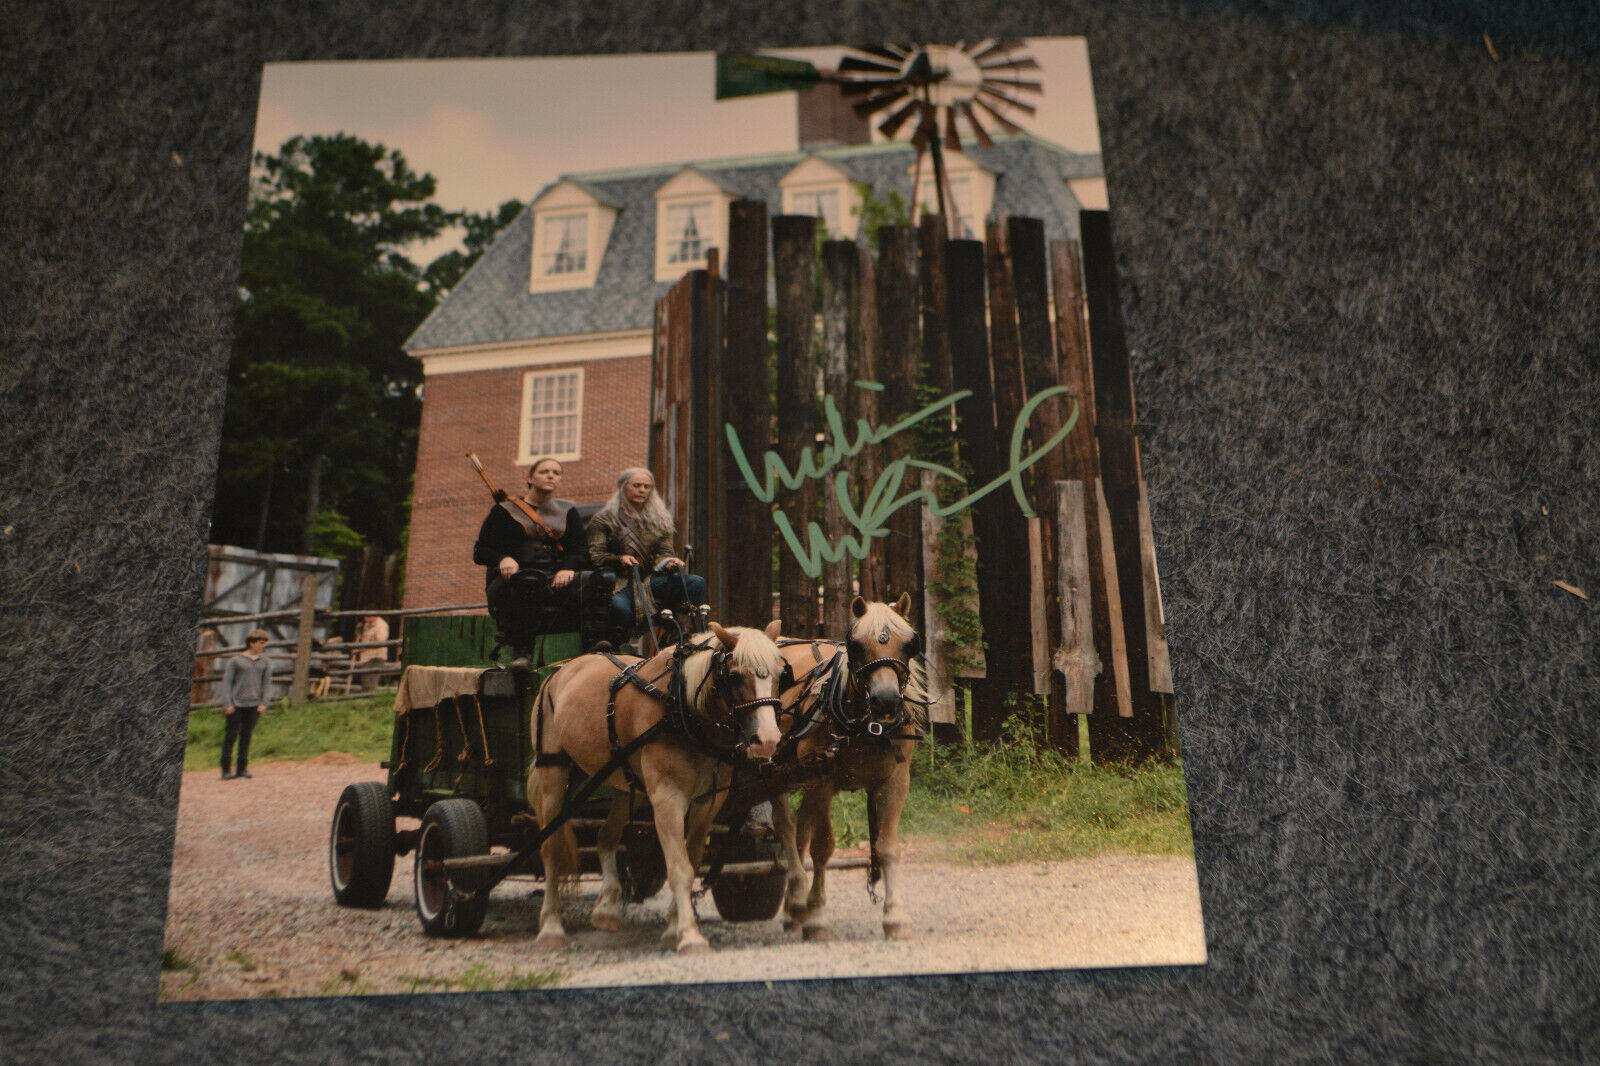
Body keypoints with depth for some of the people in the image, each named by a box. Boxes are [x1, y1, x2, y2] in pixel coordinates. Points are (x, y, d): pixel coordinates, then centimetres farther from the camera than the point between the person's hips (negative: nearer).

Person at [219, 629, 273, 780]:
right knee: (231, 735, -3)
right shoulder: (235, 661, 2)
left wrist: (263, 703, 2)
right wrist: (227, 704, -7)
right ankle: (226, 770, 4)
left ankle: (242, 768, 13)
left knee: (247, 736, 6)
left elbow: (267, 683, 12)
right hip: (236, 704, -3)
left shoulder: (265, 662, 13)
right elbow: (227, 683, 1)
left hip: (254, 705, 3)